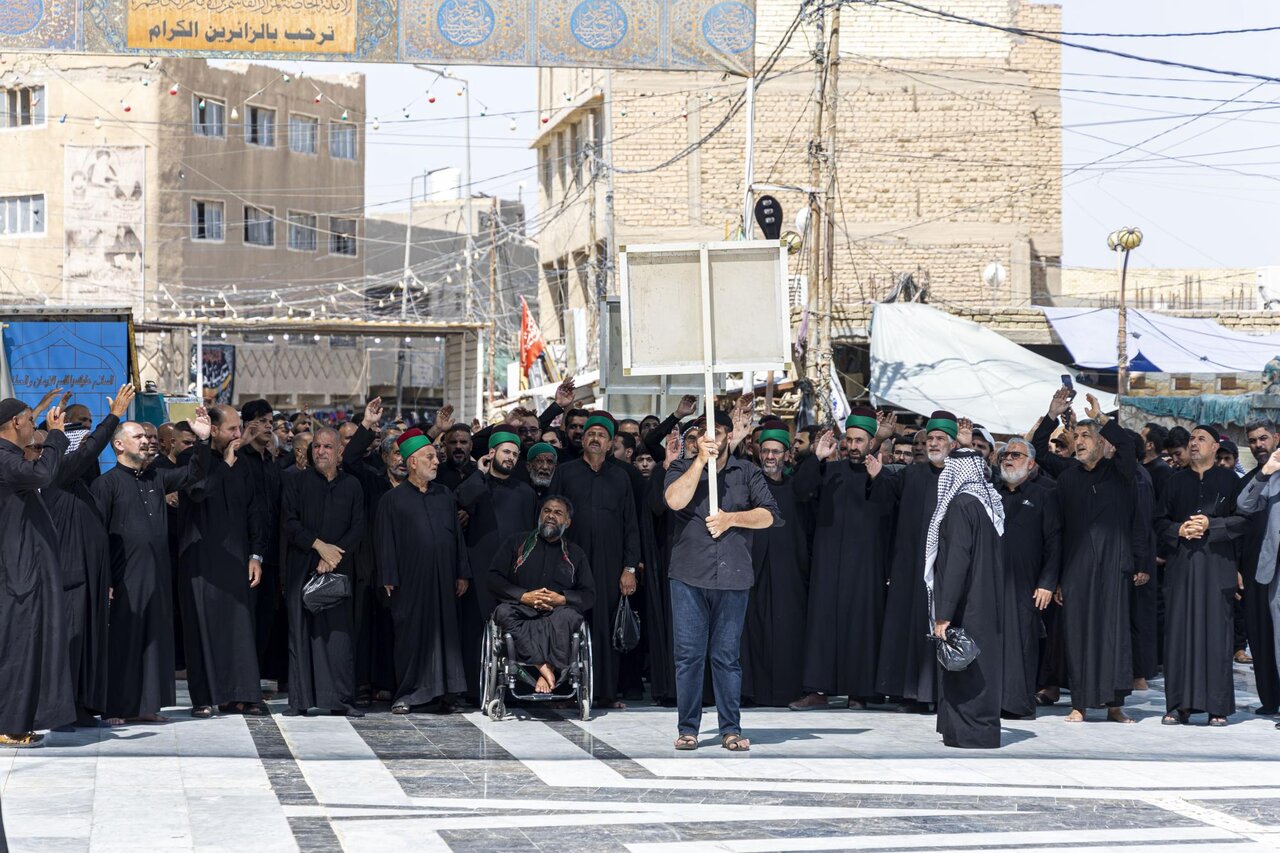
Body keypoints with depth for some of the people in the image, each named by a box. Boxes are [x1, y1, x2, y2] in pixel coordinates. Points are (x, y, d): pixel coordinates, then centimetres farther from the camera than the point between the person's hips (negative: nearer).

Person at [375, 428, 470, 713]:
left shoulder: (445, 496, 13)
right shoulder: (393, 500, 1)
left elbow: (458, 536, 14)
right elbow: (385, 541, -2)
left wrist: (462, 573, 7)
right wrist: (389, 580, -9)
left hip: (443, 580, 4)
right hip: (410, 580, -4)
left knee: (445, 632, 3)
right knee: (411, 635, -2)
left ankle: (445, 690, 9)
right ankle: (406, 695, 4)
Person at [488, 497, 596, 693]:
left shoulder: (575, 554, 20)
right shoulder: (516, 543, 17)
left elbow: (589, 595, 11)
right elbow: (493, 579, 7)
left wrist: (561, 599, -9)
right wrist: (524, 596, -9)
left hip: (557, 612, 0)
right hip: (520, 610, 0)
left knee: (568, 615, -36)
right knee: (504, 612, -35)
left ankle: (546, 673, -45)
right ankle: (544, 666, -44)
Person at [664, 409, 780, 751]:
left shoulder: (747, 472, 12)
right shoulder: (683, 468, 11)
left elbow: (769, 514, 4)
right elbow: (675, 500, -10)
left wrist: (731, 518, -8)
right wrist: (701, 459, -10)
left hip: (733, 577, 0)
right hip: (689, 575, 0)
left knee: (726, 656, 2)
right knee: (688, 655, -1)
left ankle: (731, 729, 7)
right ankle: (687, 728, 6)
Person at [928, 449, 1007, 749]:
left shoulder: (961, 504, -15)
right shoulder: (990, 501, 10)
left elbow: (957, 560, -21)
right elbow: (996, 559, 13)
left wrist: (943, 614, -20)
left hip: (966, 606, -9)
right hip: (988, 602, 9)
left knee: (963, 669, -2)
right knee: (983, 665, 13)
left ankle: (969, 732, 1)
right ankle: (983, 729, 18)